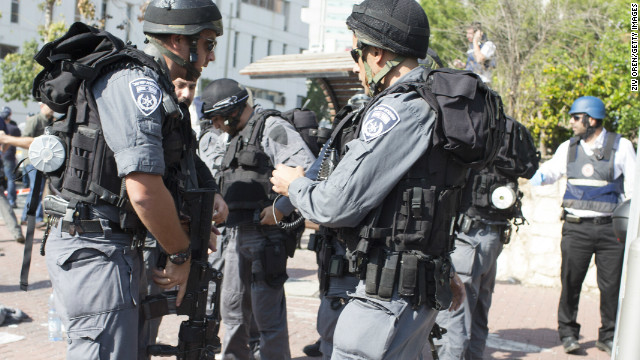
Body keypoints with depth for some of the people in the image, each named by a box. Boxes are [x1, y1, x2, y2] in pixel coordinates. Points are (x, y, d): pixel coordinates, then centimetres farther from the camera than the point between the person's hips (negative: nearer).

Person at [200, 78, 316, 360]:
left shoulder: (272, 128, -9)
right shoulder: (237, 137, 20)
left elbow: (308, 170, -21)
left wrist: (281, 208, -20)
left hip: (265, 234, -9)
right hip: (237, 234, 9)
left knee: (268, 315, -5)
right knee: (233, 310, 16)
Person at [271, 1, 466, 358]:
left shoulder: (398, 112, -19)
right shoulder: (434, 107, 14)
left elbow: (336, 205, -19)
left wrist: (295, 184, 1)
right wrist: (443, 269, 30)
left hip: (390, 296, -10)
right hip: (417, 289, 10)